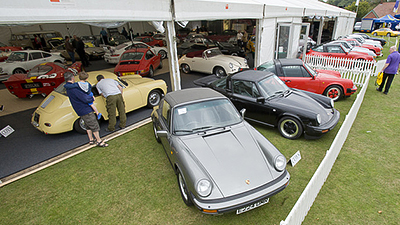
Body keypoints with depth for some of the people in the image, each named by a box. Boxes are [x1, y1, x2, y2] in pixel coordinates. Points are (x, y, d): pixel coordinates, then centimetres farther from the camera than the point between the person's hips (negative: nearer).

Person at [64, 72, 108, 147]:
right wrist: (92, 98, -8)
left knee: (88, 126, 20)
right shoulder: (74, 89, -24)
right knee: (94, 125, -1)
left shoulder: (68, 88, 8)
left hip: (80, 110, 10)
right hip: (85, 110, -10)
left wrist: (88, 96, 3)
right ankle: (99, 141, 7)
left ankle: (91, 140, 30)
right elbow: (85, 99, -26)